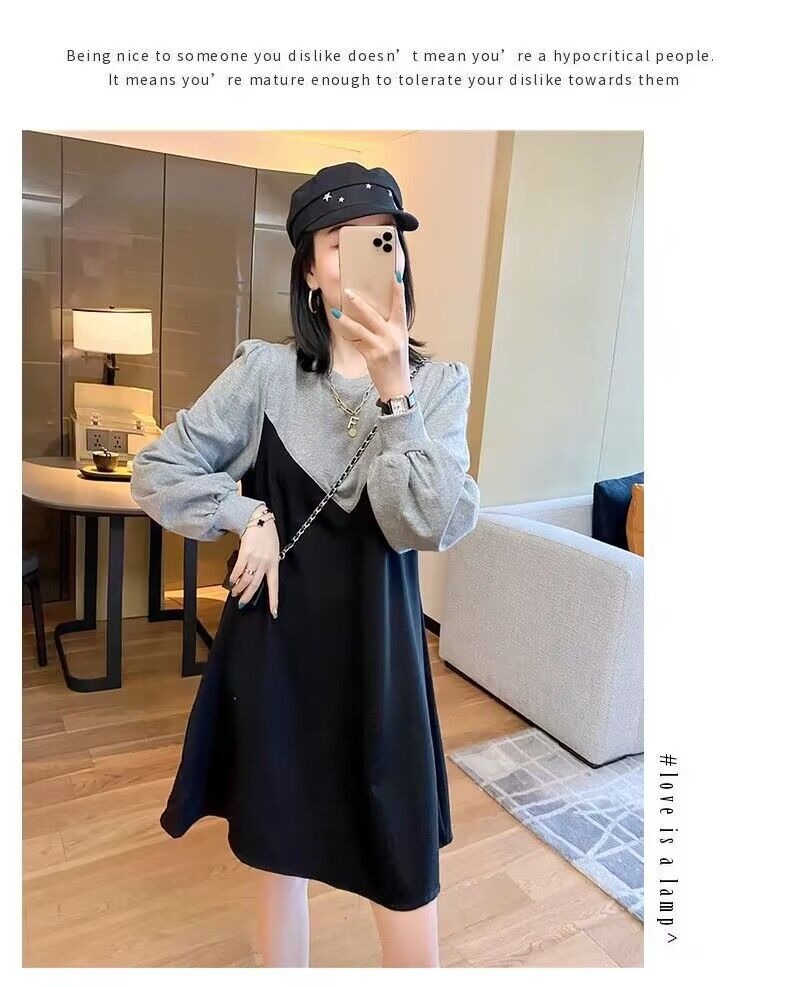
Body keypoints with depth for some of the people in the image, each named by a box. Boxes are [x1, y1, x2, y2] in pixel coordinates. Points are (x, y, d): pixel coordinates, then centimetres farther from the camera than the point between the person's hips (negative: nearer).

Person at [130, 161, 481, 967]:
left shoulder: (438, 383, -4)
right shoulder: (264, 370, -5)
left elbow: (428, 526, -17)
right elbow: (154, 471, 1)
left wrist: (392, 391, -26)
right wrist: (248, 516, -11)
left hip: (379, 647, 0)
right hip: (276, 637, 1)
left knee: (405, 863, 11)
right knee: (278, 851, 20)